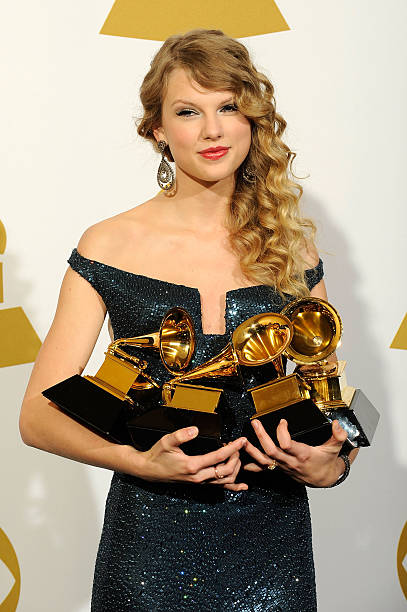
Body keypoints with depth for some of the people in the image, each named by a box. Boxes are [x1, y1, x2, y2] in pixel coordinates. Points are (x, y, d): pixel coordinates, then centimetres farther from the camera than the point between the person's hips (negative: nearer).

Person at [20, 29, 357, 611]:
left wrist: (330, 465, -12)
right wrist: (145, 461, -21)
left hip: (271, 539, 2)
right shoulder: (111, 247, -4)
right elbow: (40, 414, -5)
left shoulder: (292, 249, 2)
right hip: (152, 540, -2)